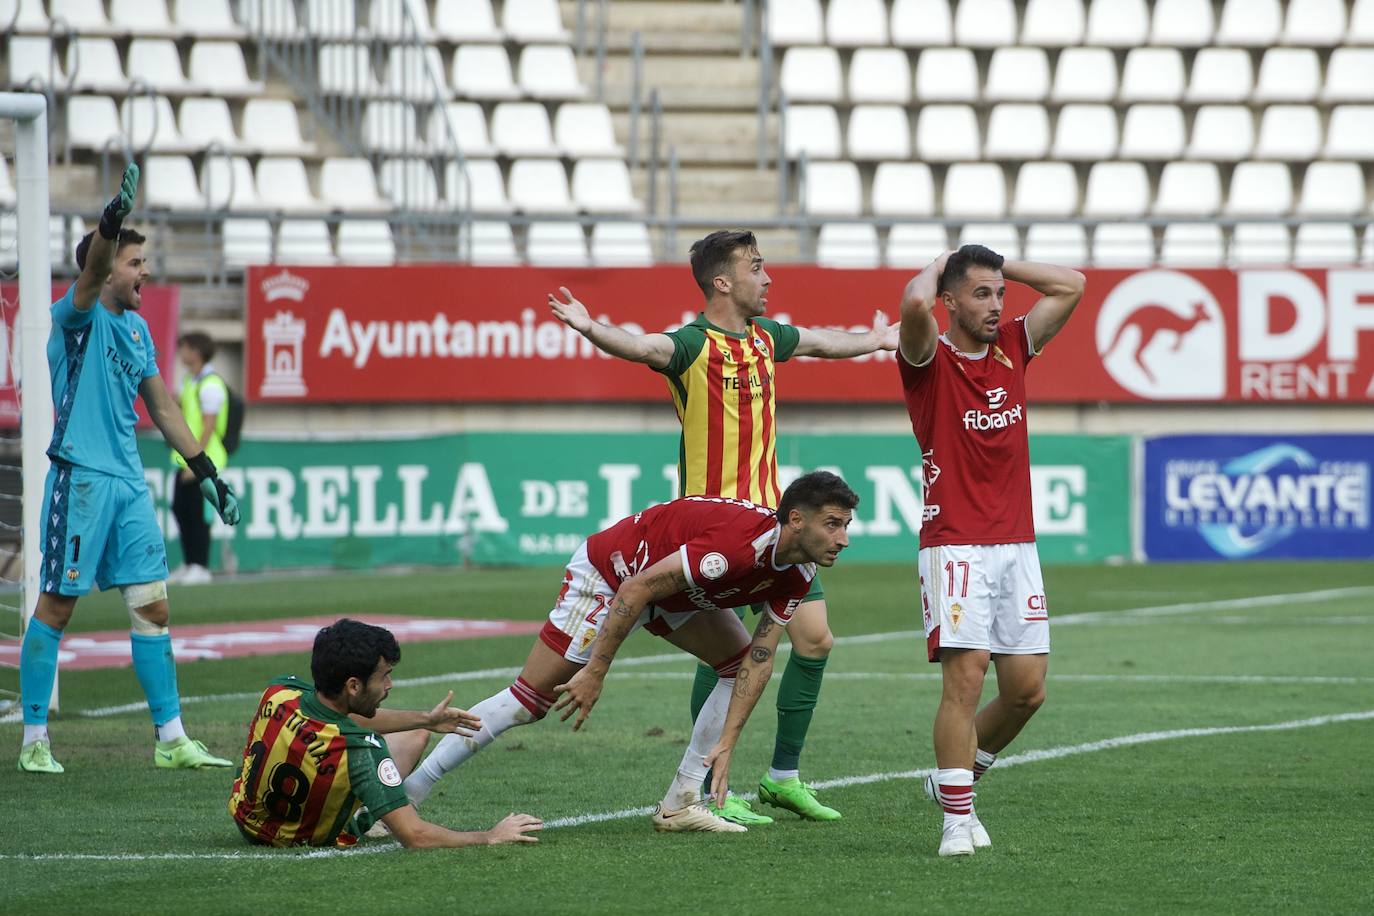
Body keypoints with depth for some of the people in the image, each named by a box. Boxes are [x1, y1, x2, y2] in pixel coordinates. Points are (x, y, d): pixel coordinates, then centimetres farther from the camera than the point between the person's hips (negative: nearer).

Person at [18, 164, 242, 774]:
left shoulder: (137, 328, 16)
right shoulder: (78, 316, -6)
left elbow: (163, 409, 22)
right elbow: (90, 276, -29)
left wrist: (206, 473, 20)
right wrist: (113, 220, -48)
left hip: (129, 482, 7)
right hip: (80, 477, -7)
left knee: (152, 607, 5)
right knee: (55, 609, -2)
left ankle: (171, 738, 8)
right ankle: (35, 741, 4)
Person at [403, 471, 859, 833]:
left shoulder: (797, 576, -9)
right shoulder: (740, 540, -36)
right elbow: (635, 589, -33)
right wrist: (595, 671, -30)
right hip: (608, 574, -9)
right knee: (529, 700, -11)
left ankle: (680, 803, 4)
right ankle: (404, 795, -6)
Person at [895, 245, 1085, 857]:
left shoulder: (1012, 348, 13)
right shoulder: (929, 359, -3)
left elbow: (1070, 286, 11)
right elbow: (915, 303, -24)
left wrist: (998, 265, 11)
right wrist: (942, 264, -4)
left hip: (1017, 545, 6)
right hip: (955, 547, -6)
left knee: (1027, 688, 4)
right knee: (965, 676, -14)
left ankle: (958, 775, 26)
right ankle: (958, 818, -7)